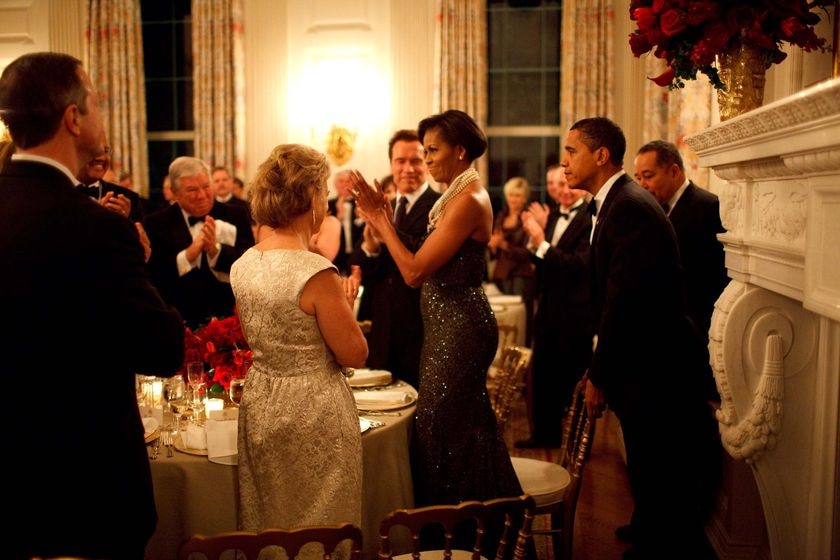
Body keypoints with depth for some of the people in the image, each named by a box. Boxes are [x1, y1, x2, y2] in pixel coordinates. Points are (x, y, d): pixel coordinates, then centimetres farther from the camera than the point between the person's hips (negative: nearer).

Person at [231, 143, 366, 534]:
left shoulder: (243, 265, -1)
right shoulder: (316, 272, -22)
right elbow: (355, 355, -16)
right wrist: (346, 303, 0)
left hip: (259, 409, 7)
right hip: (313, 413, -7)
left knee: (269, 526, 22)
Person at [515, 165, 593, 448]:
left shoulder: (591, 217, -16)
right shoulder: (553, 215, 9)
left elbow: (581, 264, -25)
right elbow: (542, 263, 11)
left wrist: (542, 243, -25)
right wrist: (534, 235, -5)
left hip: (576, 315, -8)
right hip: (548, 310, 8)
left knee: (574, 380, 5)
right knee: (542, 376, 17)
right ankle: (545, 433, 34)